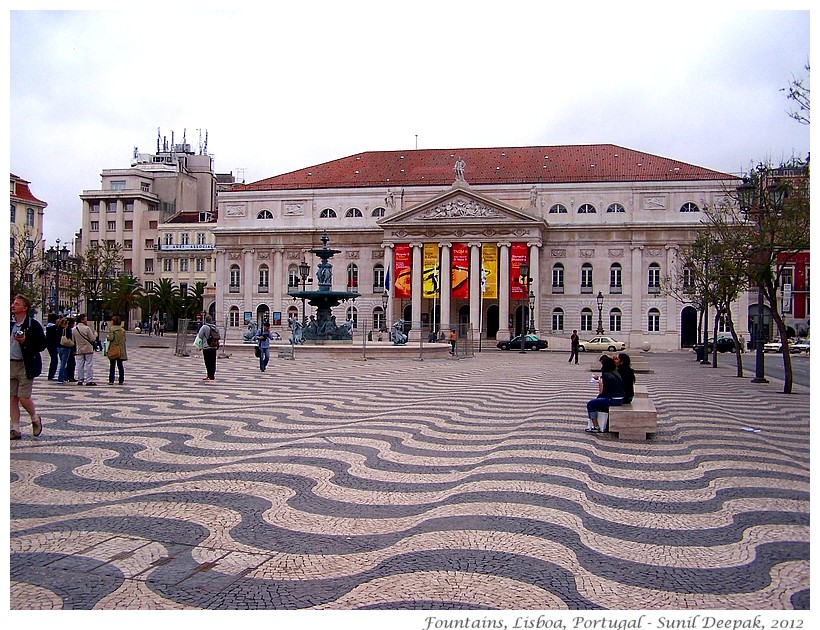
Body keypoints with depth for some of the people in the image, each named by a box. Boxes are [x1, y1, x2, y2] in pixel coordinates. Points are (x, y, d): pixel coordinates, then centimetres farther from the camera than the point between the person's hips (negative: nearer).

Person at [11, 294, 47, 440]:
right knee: (12, 397, 5)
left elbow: (42, 345, -8)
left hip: (26, 365, -5)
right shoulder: (9, 323, 9)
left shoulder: (33, 324, -7)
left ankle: (35, 419, 21)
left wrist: (25, 342, -20)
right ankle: (16, 429, 13)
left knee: (24, 398, -7)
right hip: (10, 364, 5)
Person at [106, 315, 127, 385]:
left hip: (113, 349, -4)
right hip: (121, 350, 4)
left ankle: (111, 380, 1)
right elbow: (124, 339, 4)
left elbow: (111, 338, -15)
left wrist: (107, 336, 5)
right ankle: (121, 381, 8)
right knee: (120, 365, 9)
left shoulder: (111, 329, -9)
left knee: (112, 366, 2)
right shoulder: (123, 330, 5)